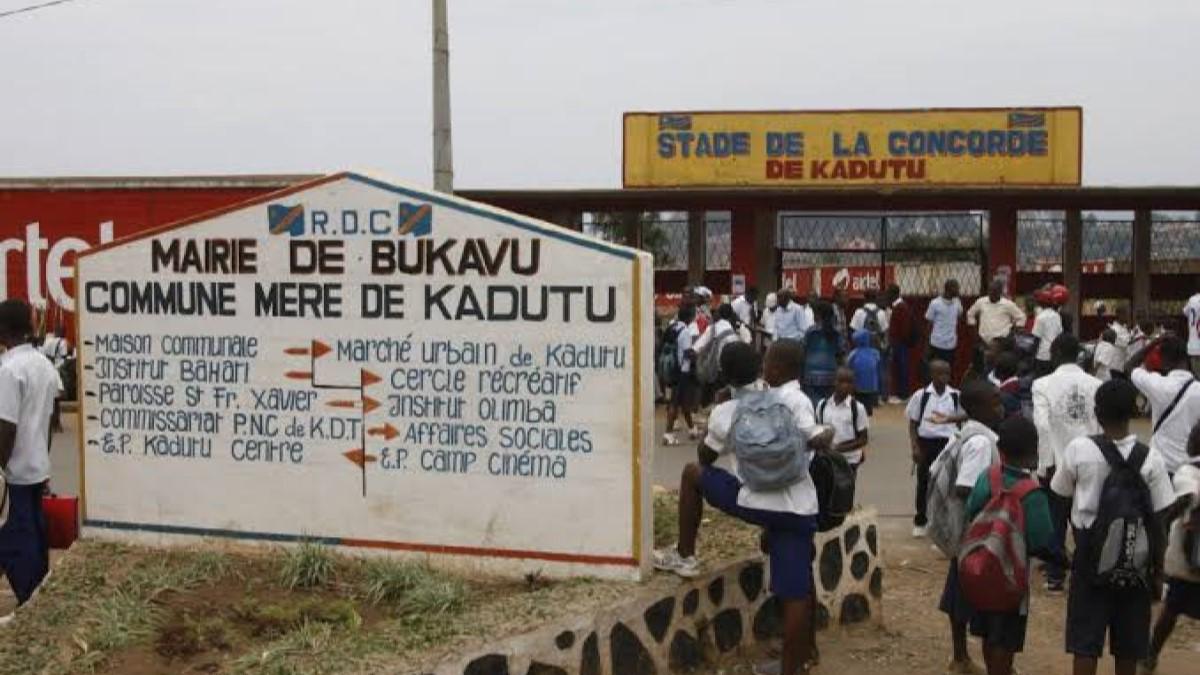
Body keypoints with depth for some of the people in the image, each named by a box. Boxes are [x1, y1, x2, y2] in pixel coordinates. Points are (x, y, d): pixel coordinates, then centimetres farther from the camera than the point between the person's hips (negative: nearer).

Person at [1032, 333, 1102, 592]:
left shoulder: (1044, 385, -10)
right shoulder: (1096, 385, -3)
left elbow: (1043, 426, -18)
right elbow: (1104, 426, -4)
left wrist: (1044, 464, -10)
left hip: (1057, 463, -2)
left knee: (1056, 522, 10)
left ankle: (1055, 576, 14)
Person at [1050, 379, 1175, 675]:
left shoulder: (1079, 449, -10)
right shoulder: (1150, 458, -8)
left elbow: (1061, 498, 0)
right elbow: (1159, 519, -4)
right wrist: (1157, 568, 5)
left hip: (1091, 554, -1)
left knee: (1085, 640, 3)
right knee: (1128, 645, 12)